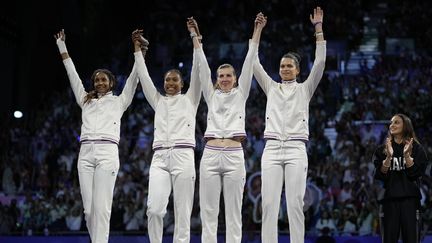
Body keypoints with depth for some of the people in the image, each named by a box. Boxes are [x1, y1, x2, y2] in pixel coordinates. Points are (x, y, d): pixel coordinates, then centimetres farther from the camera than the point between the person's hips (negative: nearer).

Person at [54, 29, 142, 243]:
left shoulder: (119, 101, 16)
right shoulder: (86, 101, 25)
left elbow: (133, 79, 10)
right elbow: (72, 75, 26)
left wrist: (139, 52, 2)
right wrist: (62, 48, 26)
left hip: (107, 152, -4)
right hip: (85, 153, 4)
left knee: (101, 207, -12)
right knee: (88, 209, -1)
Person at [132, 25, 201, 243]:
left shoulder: (190, 99, 14)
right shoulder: (158, 101, 22)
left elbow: (197, 71, 5)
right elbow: (143, 76, 18)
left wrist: (195, 38, 0)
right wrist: (137, 48, 15)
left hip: (183, 156, -2)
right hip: (159, 158, 2)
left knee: (182, 214, -5)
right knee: (154, 208, -15)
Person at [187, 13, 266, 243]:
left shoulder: (240, 94, 11)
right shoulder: (211, 95, 15)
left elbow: (249, 62, 6)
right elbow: (202, 67, 10)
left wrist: (257, 30, 1)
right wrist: (195, 36, 5)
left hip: (234, 156, -1)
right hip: (210, 155, 2)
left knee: (233, 213, 0)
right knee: (208, 212, 0)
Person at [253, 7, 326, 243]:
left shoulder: (305, 89, 11)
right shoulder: (271, 88, 17)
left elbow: (320, 61, 1)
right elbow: (254, 63, 11)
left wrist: (318, 28, -2)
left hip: (296, 150, -2)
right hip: (272, 150, 2)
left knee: (295, 204, -6)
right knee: (269, 204, -5)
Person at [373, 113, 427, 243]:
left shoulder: (416, 148, 5)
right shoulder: (382, 150, 10)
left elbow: (416, 173, -2)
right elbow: (380, 175, 0)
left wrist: (406, 155, -15)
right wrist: (389, 157, -14)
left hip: (409, 199, -1)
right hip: (389, 199, 1)